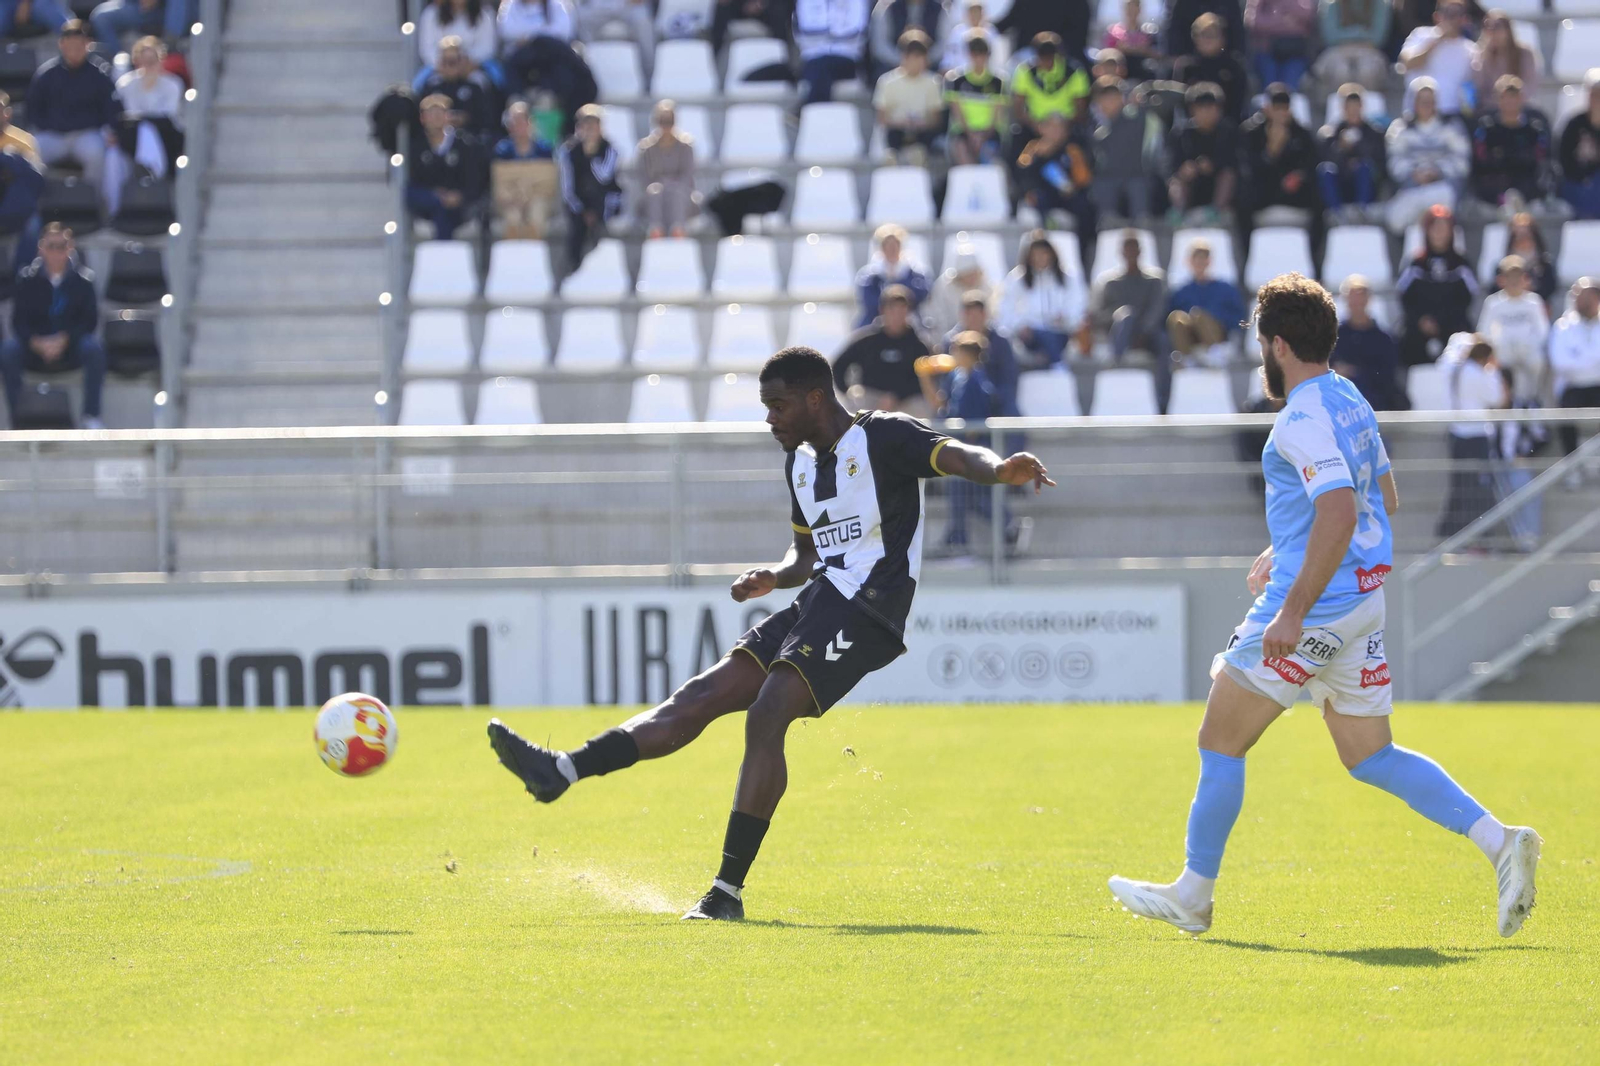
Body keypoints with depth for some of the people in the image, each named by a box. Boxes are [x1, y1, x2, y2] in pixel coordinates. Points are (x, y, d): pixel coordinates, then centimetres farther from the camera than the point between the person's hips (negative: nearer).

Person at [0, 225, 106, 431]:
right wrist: (37, 343, -26)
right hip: (33, 351, 0)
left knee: (94, 347, -32)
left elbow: (90, 320, -8)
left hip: (70, 350, 0)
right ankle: (17, 420, -25)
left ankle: (91, 418, -24)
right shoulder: (27, 277, -4)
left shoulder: (83, 278, -4)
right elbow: (19, 321, -6)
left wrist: (64, 340, -24)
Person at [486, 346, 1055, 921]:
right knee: (700, 695, 2)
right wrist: (775, 577, 7)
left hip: (866, 611, -9)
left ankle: (728, 890, -22)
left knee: (766, 717, -22)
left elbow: (955, 455, -22)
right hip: (819, 603, 9)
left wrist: (1000, 470, -44)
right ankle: (561, 771, -2)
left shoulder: (883, 438, -6)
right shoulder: (799, 462, 20)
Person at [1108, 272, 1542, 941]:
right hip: (1364, 601, 9)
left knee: (1220, 742, 3)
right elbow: (1382, 498, 25)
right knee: (1370, 757, 12)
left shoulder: (1305, 419, -17)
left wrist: (1294, 609, -28)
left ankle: (1193, 896, 11)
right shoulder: (1352, 403, 13)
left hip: (1317, 607, -9)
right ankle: (1498, 842, -2)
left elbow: (1341, 513, -28)